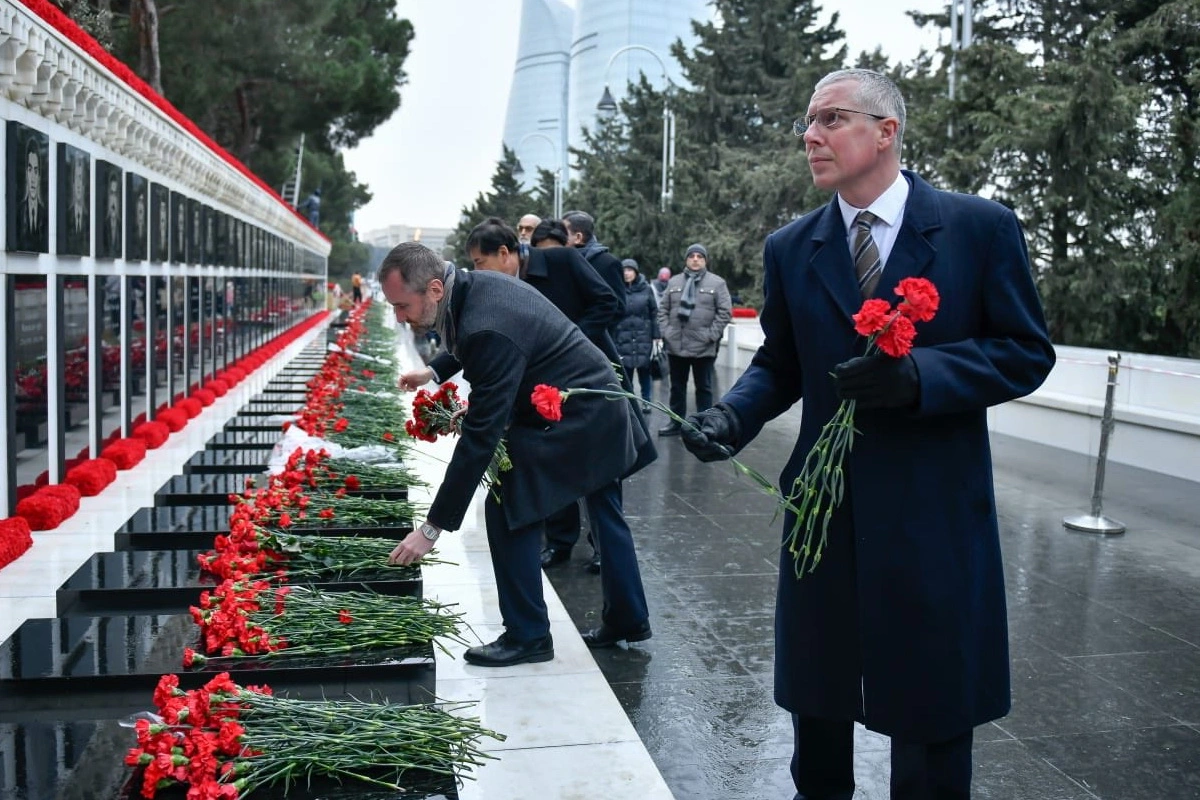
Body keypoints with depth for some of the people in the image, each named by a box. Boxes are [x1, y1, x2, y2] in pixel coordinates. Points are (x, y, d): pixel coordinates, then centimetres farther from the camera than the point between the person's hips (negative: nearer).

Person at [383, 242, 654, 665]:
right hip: (603, 407, 10)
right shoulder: (476, 284, -3)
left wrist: (432, 527, -28)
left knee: (507, 511, -8)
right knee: (605, 514, 20)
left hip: (572, 419, -10)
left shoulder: (487, 329, -32)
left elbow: (480, 438, -31)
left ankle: (528, 634, 4)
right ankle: (627, 619, 36)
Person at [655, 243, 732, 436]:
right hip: (676, 345, 4)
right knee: (677, 387, 13)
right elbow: (663, 309, 12)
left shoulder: (717, 283, -1)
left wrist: (711, 335, -11)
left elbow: (725, 312, -5)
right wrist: (665, 331, 0)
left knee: (703, 388, 5)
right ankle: (676, 422, 24)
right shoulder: (674, 282, 10)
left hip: (704, 347, -3)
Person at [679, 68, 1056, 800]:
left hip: (935, 510, -3)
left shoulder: (981, 226, -6)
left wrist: (919, 374, -22)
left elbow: (1027, 351, -6)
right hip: (824, 506, 3)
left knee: (932, 704, 12)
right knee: (815, 692, 18)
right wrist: (733, 415, -12)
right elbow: (778, 365, 9)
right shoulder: (790, 249, 4)